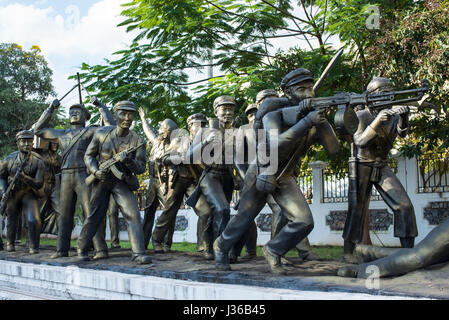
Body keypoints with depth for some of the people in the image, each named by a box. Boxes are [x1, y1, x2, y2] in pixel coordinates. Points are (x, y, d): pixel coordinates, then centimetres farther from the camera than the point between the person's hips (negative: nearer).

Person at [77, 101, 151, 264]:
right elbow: (89, 155, 4)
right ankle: (82, 249, 29)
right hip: (101, 180, 1)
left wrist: (128, 160, -29)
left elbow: (141, 168, -9)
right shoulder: (102, 133, -5)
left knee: (133, 214, -16)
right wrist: (95, 171, -13)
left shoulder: (137, 141, -7)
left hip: (122, 182, 0)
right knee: (95, 216, 10)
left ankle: (138, 253, -16)